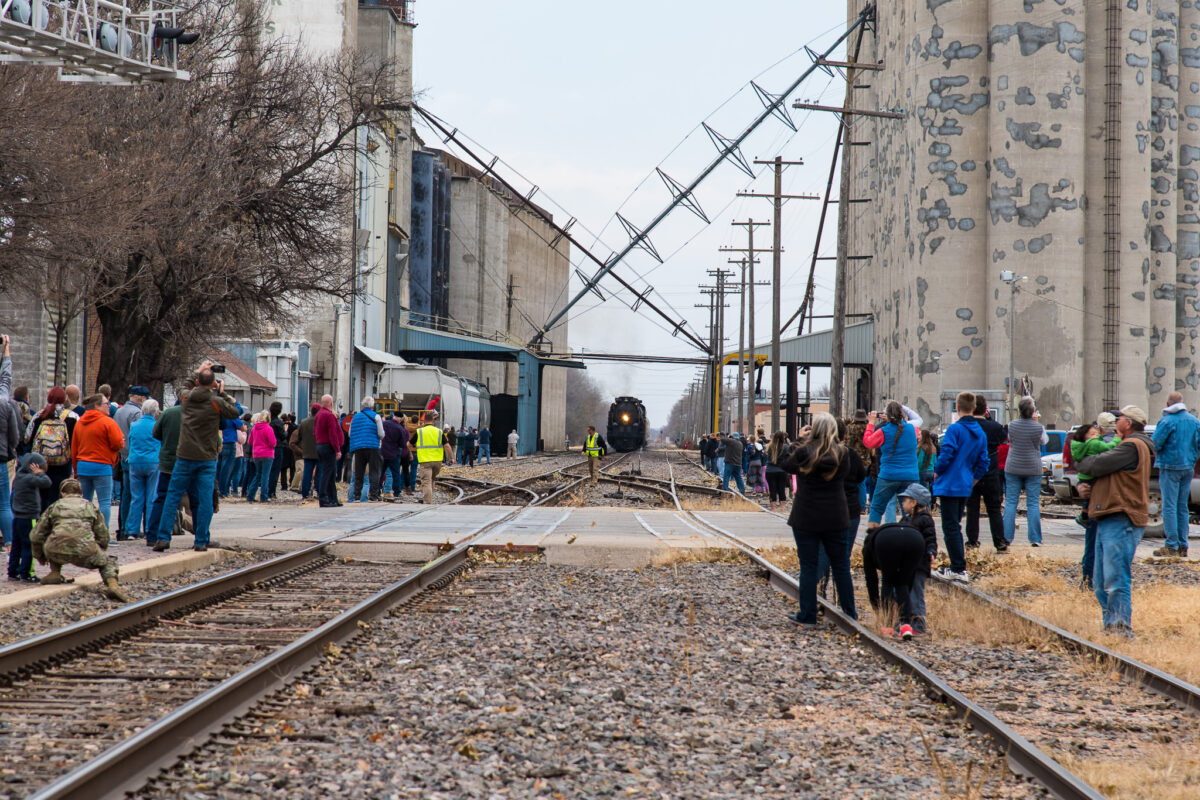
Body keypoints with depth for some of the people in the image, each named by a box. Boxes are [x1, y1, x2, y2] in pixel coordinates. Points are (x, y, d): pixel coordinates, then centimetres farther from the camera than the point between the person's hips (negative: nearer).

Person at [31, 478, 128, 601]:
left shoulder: (55, 506, 24)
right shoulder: (90, 506, 25)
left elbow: (36, 536, 24)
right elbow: (103, 537, 26)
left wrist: (39, 557, 41)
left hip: (58, 552, 1)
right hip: (85, 551, -1)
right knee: (107, 561, 25)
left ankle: (55, 573, 16)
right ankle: (112, 584, -5)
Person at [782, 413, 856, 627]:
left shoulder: (804, 452, -13)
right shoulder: (842, 454, -5)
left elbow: (786, 465, 3)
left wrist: (799, 440, 7)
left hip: (806, 519, -3)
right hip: (835, 519, 3)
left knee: (808, 566, 3)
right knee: (840, 565, 14)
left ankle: (807, 616, 4)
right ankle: (849, 611, 21)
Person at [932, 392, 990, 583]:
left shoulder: (955, 429, -13)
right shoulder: (980, 433, 10)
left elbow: (946, 454, -19)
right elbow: (983, 463, 12)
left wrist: (937, 474, -3)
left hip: (950, 486, -7)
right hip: (965, 487, 7)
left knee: (950, 527, -4)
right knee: (955, 525, 17)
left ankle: (959, 569, -7)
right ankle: (957, 565, 19)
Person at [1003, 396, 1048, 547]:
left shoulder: (1012, 425, -7)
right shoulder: (1037, 427, -12)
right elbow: (1044, 440, 8)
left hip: (1013, 468, 1)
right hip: (1033, 469, -1)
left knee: (1010, 502, 7)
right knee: (1033, 503, 4)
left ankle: (1007, 536, 5)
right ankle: (1035, 538, 2)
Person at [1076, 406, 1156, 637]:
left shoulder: (1133, 447, -8)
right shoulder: (1126, 447, 26)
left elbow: (1096, 466, -15)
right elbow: (1100, 473, 27)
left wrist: (1081, 463, 8)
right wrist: (1083, 487, 5)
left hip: (1121, 522, -10)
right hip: (1107, 521, 10)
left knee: (1116, 579, -13)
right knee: (1101, 583, 11)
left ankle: (1122, 628, -12)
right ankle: (1110, 626, 15)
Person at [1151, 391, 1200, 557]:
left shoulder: (1166, 421, -13)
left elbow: (1155, 444, -15)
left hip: (1170, 467, -6)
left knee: (1169, 506, -4)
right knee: (1183, 507, 11)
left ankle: (1172, 546, -7)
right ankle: (1183, 546, 12)